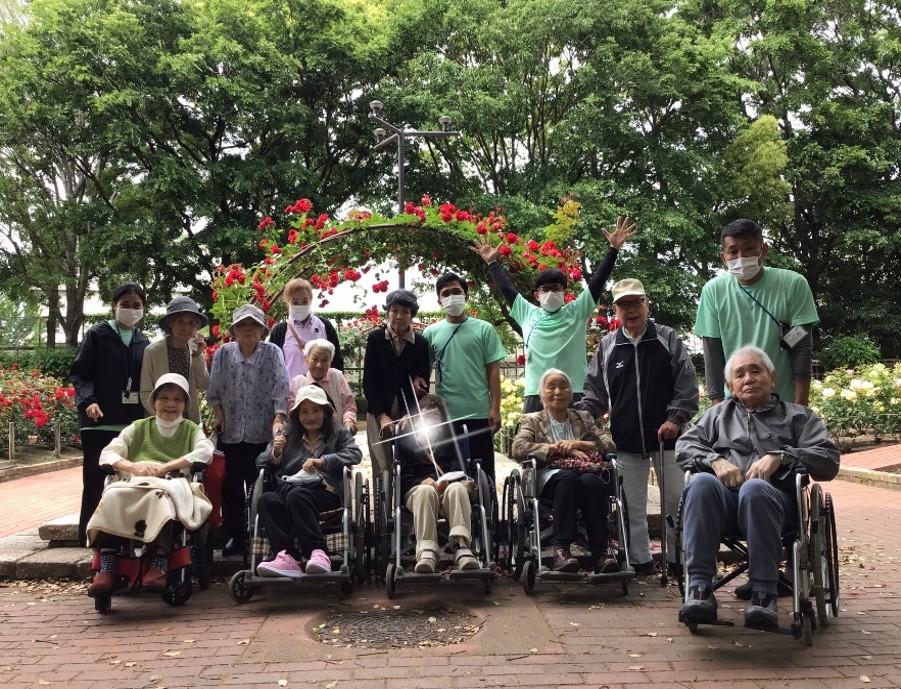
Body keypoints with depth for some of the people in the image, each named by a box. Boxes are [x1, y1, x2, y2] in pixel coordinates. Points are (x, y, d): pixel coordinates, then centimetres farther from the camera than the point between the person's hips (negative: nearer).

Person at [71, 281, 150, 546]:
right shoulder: (97, 335, 1)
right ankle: (89, 535, 10)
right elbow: (79, 372, -2)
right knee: (95, 480, 1)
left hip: (133, 422, 4)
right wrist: (88, 400, -18)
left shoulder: (144, 341, 13)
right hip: (100, 421, -3)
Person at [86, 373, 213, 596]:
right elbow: (107, 454, 14)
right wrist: (132, 466, -8)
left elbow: (205, 452, -2)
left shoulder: (191, 429, 21)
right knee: (112, 496, -32)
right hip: (135, 484, 2)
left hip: (173, 485, -2)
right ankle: (107, 568, -33)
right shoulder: (138, 428, 26)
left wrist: (166, 467, -12)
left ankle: (160, 565, -42)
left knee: (159, 496, -39)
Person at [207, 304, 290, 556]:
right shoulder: (223, 353, 5)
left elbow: (281, 389, -10)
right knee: (231, 486, 8)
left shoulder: (272, 353, -3)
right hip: (231, 431, 3)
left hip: (262, 431, -3)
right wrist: (218, 415, -1)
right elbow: (214, 391, 9)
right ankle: (234, 535, 20)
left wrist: (279, 418, -20)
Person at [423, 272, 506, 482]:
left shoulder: (484, 329, 2)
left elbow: (493, 370, -1)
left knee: (483, 472, 7)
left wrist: (495, 408, -7)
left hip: (479, 413, -1)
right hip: (444, 415, 2)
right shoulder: (431, 332, 6)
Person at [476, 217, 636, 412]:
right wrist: (492, 263, 22)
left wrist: (614, 249, -2)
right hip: (535, 396, 2)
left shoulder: (576, 312, 7)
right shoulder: (528, 314, 13)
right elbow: (507, 288, 20)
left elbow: (597, 282, 3)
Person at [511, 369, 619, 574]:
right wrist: (560, 448, -8)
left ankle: (600, 551, -37)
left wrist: (578, 444, -5)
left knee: (590, 480, -35)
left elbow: (610, 445, 11)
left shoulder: (584, 418, 26)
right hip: (550, 476, -2)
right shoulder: (532, 420, 18)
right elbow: (518, 449, -3)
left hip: (585, 472, 2)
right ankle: (561, 549, -39)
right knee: (568, 477, -37)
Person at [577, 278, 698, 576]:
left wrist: (675, 418, -10)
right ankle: (640, 561, 19)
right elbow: (595, 391, 9)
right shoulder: (607, 346, 5)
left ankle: (678, 559, 22)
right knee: (633, 504, 7)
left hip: (666, 435, -1)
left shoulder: (668, 339, 1)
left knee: (675, 500, 8)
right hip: (626, 439, 1)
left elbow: (687, 383, -2)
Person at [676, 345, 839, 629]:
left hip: (773, 496, -2)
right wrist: (715, 460, -5)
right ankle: (700, 590, -38)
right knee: (701, 483, -35)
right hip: (723, 495, 2)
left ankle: (764, 594, -34)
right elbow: (683, 446, 16)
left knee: (754, 489, -39)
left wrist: (781, 457, -7)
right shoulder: (718, 414, 31)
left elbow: (829, 459, 9)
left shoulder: (798, 416, 25)